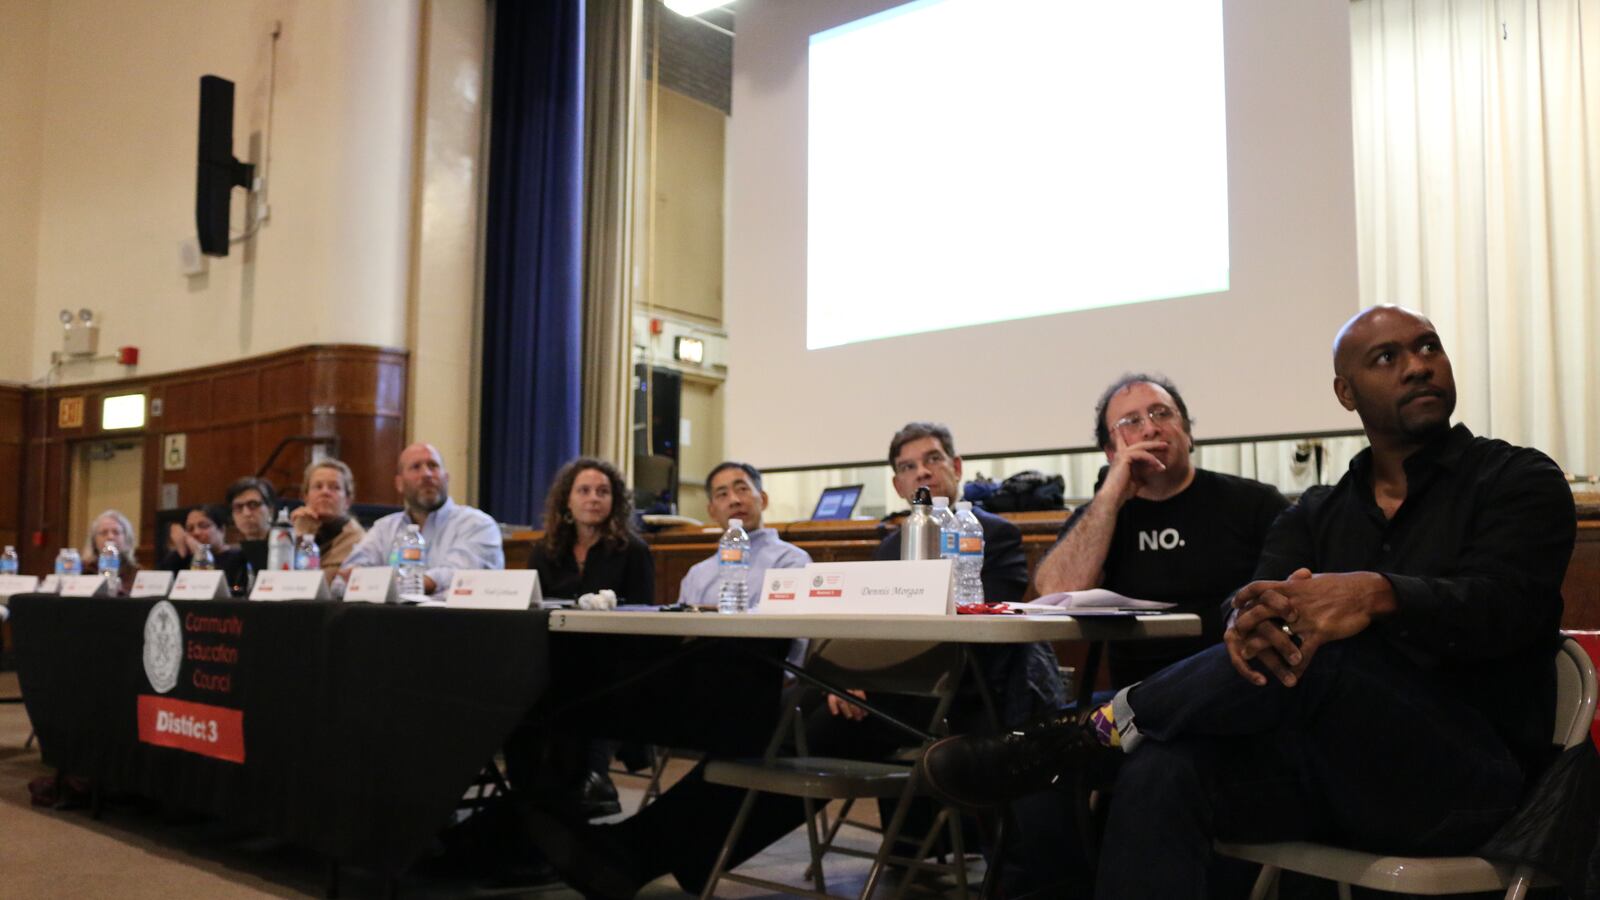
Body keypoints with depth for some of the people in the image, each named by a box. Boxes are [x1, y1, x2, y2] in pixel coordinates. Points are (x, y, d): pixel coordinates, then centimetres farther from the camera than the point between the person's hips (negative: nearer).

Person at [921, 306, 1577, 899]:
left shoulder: (1517, 479, 4)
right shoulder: (1314, 516, 15)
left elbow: (1503, 606, -15)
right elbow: (1249, 602, -3)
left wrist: (1377, 594, -37)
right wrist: (1249, 621, -30)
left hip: (1467, 774, -3)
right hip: (1336, 769, 4)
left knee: (1315, 646, -33)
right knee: (1160, 772, -26)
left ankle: (1098, 734, -17)